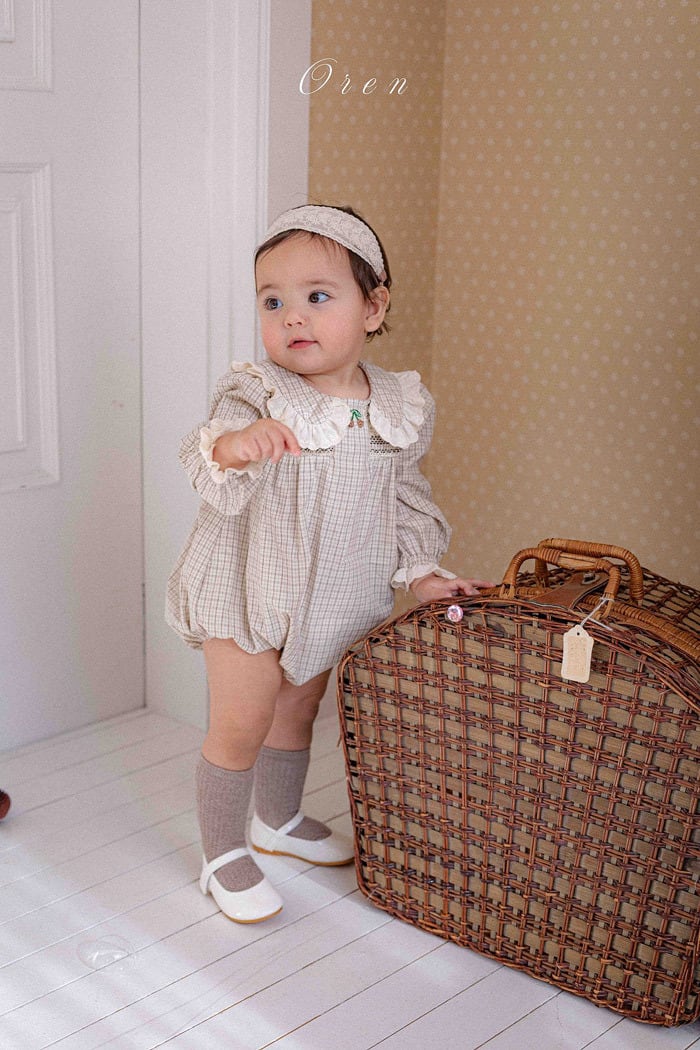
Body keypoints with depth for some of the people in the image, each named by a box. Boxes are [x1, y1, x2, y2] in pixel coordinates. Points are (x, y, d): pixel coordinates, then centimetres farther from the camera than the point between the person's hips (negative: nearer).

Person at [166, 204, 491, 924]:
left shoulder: (400, 405, -5)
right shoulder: (254, 396, -20)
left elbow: (405, 498, 8)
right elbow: (218, 491, -35)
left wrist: (420, 572, 5)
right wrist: (230, 449, -55)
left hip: (332, 600, 5)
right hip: (249, 595, -4)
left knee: (295, 715, 24)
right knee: (238, 730, 6)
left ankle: (280, 822, 47)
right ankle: (223, 854, 27)